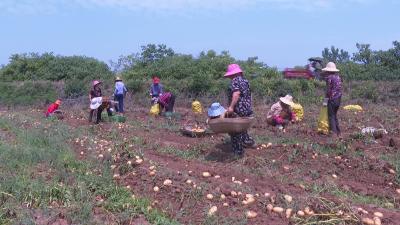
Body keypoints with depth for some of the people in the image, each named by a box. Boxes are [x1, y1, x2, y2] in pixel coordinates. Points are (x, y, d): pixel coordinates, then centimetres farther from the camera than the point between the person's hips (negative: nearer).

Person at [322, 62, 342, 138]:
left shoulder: (329, 77, -12)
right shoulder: (338, 77, 11)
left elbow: (328, 90, -13)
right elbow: (339, 89, 13)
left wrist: (325, 100, -8)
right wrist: (339, 97, 19)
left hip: (332, 99, -8)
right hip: (338, 99, 8)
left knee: (331, 116, -2)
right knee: (335, 115, 18)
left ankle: (334, 133, -7)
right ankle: (338, 132, 21)